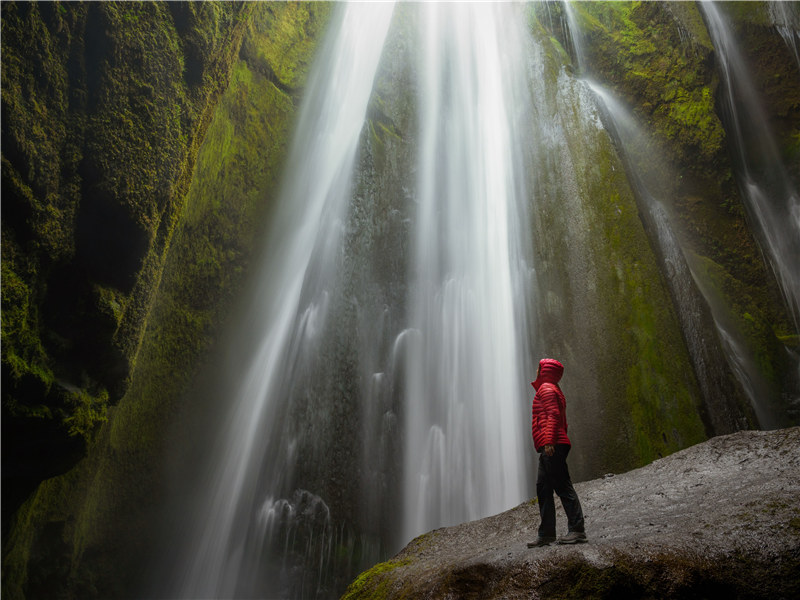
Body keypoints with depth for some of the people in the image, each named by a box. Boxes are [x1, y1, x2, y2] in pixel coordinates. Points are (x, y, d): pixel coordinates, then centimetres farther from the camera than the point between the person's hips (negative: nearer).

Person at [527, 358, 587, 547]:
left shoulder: (546, 389, -3)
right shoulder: (554, 390, 26)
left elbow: (553, 415, -16)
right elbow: (561, 422, 25)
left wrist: (548, 441, -23)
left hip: (552, 446, -10)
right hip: (549, 448, 10)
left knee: (562, 486, -9)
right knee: (543, 488, 9)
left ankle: (577, 530, -8)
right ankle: (546, 534, 11)